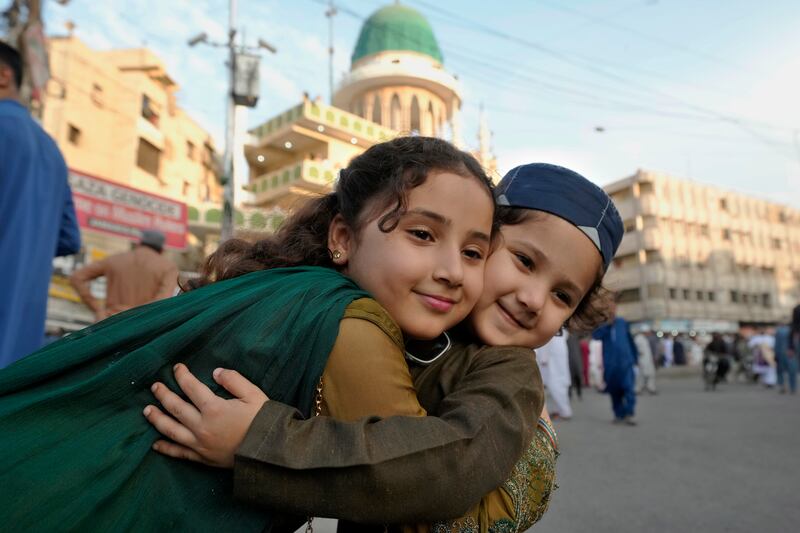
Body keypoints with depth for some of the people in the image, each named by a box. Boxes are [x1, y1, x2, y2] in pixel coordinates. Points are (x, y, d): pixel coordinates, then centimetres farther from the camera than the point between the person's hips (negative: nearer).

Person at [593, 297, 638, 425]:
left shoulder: (623, 322, 8)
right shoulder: (601, 324, 3)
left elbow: (630, 340, 16)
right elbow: (595, 335, -16)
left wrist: (634, 357, 17)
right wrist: (607, 325, -22)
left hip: (625, 361, 0)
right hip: (610, 363, 0)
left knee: (628, 387, -12)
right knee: (614, 390, 7)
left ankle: (629, 414, -10)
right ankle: (619, 414, 19)